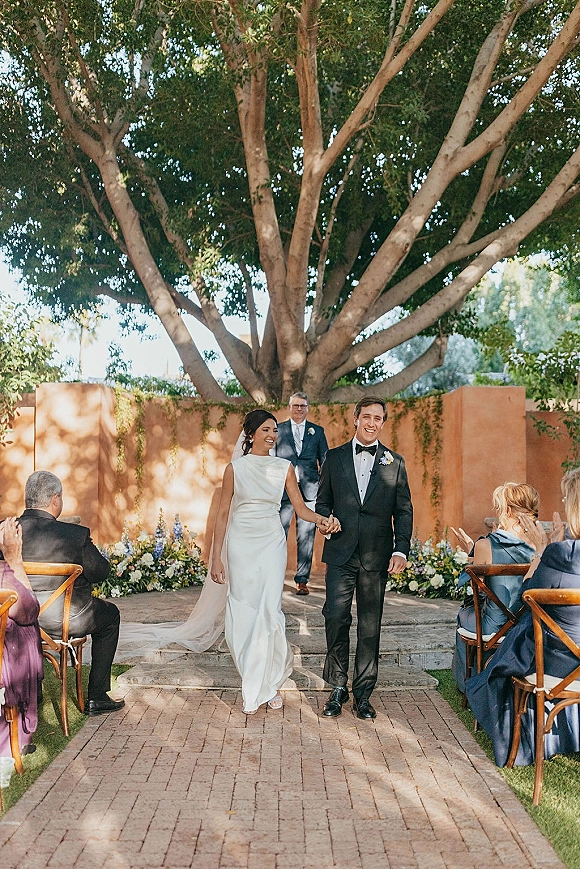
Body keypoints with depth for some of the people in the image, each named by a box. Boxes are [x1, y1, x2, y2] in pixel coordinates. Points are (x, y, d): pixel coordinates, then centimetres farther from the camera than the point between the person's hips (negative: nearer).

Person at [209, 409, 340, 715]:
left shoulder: (284, 467, 5)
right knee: (243, 613, 1)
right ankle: (254, 683, 16)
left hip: (272, 543, 0)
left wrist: (320, 519, -17)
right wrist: (216, 557, -1)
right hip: (241, 544, 0)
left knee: (269, 610, -10)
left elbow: (300, 507, 5)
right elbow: (223, 512, 2)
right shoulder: (235, 468, 0)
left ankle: (269, 683, 6)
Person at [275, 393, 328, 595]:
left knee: (306, 537, 3)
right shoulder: (278, 430, 9)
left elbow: (325, 461, 12)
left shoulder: (317, 431, 12)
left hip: (309, 491, 1)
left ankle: (302, 580, 11)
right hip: (283, 490, -1)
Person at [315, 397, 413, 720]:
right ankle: (338, 689, 10)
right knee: (336, 617, -7)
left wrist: (401, 550, -5)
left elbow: (404, 510, 6)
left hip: (377, 556, 0)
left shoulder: (394, 462, 7)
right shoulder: (334, 458, 8)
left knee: (370, 625, 6)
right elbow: (323, 502, 13)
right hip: (341, 553, 0)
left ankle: (363, 693, 17)